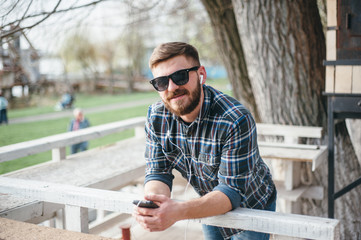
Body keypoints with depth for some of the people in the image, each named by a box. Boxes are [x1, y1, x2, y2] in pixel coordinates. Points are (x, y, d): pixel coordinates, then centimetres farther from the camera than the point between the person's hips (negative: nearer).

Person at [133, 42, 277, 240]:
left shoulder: (236, 120, -33)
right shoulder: (156, 117, -15)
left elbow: (233, 190, -33)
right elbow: (158, 171, -13)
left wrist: (179, 211, -49)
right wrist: (154, 200, -37)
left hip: (251, 208, -4)